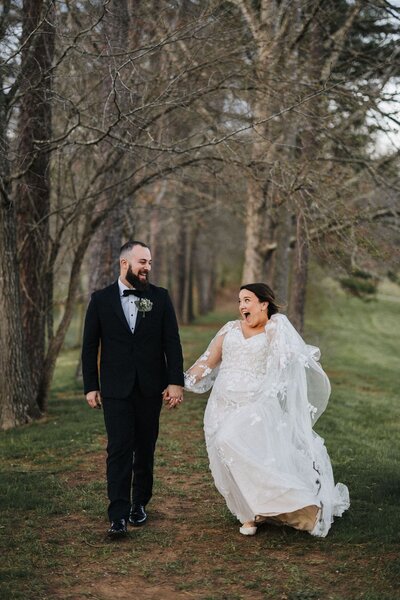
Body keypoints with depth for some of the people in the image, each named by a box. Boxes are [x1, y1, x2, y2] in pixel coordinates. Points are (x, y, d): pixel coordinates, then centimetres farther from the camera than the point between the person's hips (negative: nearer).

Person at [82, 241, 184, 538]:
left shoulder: (160, 297, 3)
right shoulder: (101, 299, 1)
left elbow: (172, 342, 0)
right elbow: (90, 346, 4)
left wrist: (176, 381, -7)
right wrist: (91, 387, 1)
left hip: (151, 388, 2)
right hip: (116, 388, -1)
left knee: (145, 449, 11)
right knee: (119, 450, -7)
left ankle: (139, 504, 26)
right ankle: (119, 516, -7)